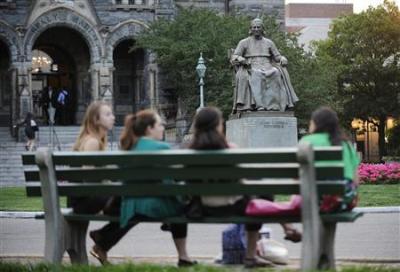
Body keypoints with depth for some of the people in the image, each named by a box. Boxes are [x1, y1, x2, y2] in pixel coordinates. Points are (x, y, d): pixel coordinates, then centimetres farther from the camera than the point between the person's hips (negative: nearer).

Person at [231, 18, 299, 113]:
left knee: (278, 73, -30)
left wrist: (283, 59, -6)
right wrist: (242, 60, -18)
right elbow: (233, 58, 4)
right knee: (254, 76, -38)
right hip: (251, 69, -2)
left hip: (268, 69, 2)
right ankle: (258, 104, -47)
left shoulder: (269, 43, 19)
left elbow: (277, 57, 18)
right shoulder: (244, 43, 11)